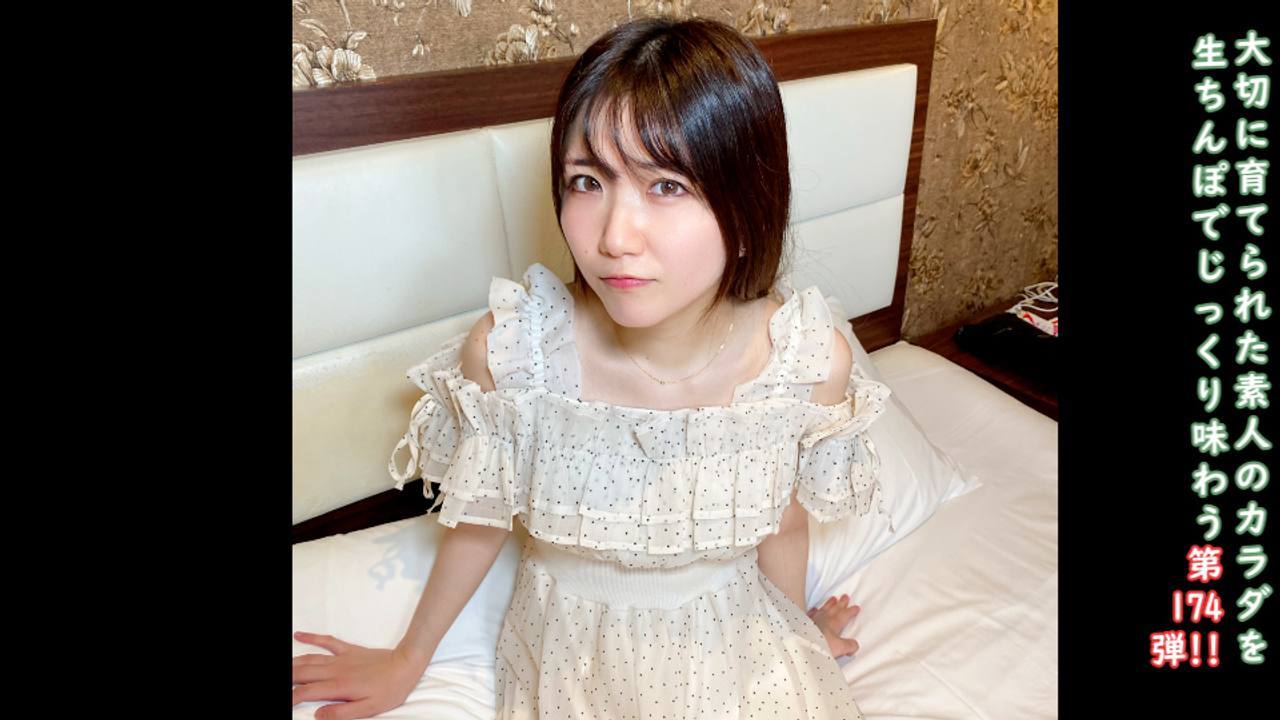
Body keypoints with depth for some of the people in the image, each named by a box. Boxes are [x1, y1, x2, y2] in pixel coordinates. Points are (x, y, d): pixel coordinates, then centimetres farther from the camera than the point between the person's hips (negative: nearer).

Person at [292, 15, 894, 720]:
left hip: (733, 642, 2)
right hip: (571, 649, -1)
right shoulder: (509, 349, -27)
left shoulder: (813, 362, -24)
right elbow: (480, 519, -9)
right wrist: (406, 661, 7)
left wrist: (797, 638, 13)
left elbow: (784, 524, -5)